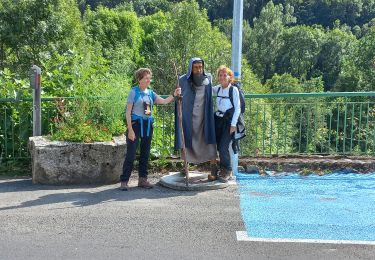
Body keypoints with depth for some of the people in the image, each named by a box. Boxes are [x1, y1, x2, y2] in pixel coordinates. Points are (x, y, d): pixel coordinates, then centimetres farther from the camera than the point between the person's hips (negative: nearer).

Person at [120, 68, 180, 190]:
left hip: (148, 125, 6)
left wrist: (174, 95, -15)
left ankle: (142, 179, 21)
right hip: (136, 124, -6)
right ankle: (124, 181, 2)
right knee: (131, 154, -5)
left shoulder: (151, 93, 10)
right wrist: (130, 129, -14)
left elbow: (164, 101, 2)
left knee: (145, 154, 10)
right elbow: (128, 112, -8)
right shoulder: (134, 92, -5)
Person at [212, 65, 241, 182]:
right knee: (219, 146, 7)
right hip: (218, 120, 6)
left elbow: (237, 108, -8)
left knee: (224, 147, -10)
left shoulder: (234, 90, -9)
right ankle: (223, 169, 23)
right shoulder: (217, 89, 6)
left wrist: (233, 124, -11)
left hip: (229, 121, -5)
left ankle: (227, 171, 8)